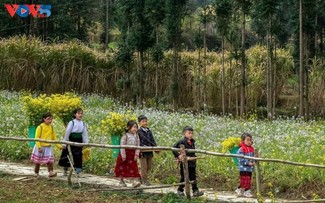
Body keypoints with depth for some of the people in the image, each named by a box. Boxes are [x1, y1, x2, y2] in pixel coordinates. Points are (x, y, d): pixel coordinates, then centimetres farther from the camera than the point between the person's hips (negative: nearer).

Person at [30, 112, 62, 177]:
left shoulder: (51, 127, 5)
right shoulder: (40, 127, -10)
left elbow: (54, 137, 12)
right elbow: (37, 137, -11)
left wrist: (59, 145, 7)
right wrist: (39, 147, -19)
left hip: (48, 147, 4)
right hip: (40, 147, -3)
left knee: (50, 161, -9)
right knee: (38, 161, 9)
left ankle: (51, 172, -14)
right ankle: (36, 173, 24)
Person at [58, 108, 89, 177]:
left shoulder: (83, 124, 4)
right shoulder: (72, 123, -9)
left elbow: (85, 135, 8)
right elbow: (67, 133, -7)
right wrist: (64, 143, -8)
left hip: (79, 142, 3)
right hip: (71, 141, -3)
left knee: (78, 157, -1)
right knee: (67, 156, 8)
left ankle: (79, 172, -1)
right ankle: (65, 171, 23)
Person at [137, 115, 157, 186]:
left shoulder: (149, 131, 13)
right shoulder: (139, 132, -5)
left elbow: (152, 140, 10)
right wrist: (143, 146, -23)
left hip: (149, 151, 6)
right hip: (142, 152, -6)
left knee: (149, 166, 11)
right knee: (144, 166, -2)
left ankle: (142, 177, 27)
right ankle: (144, 180, 8)